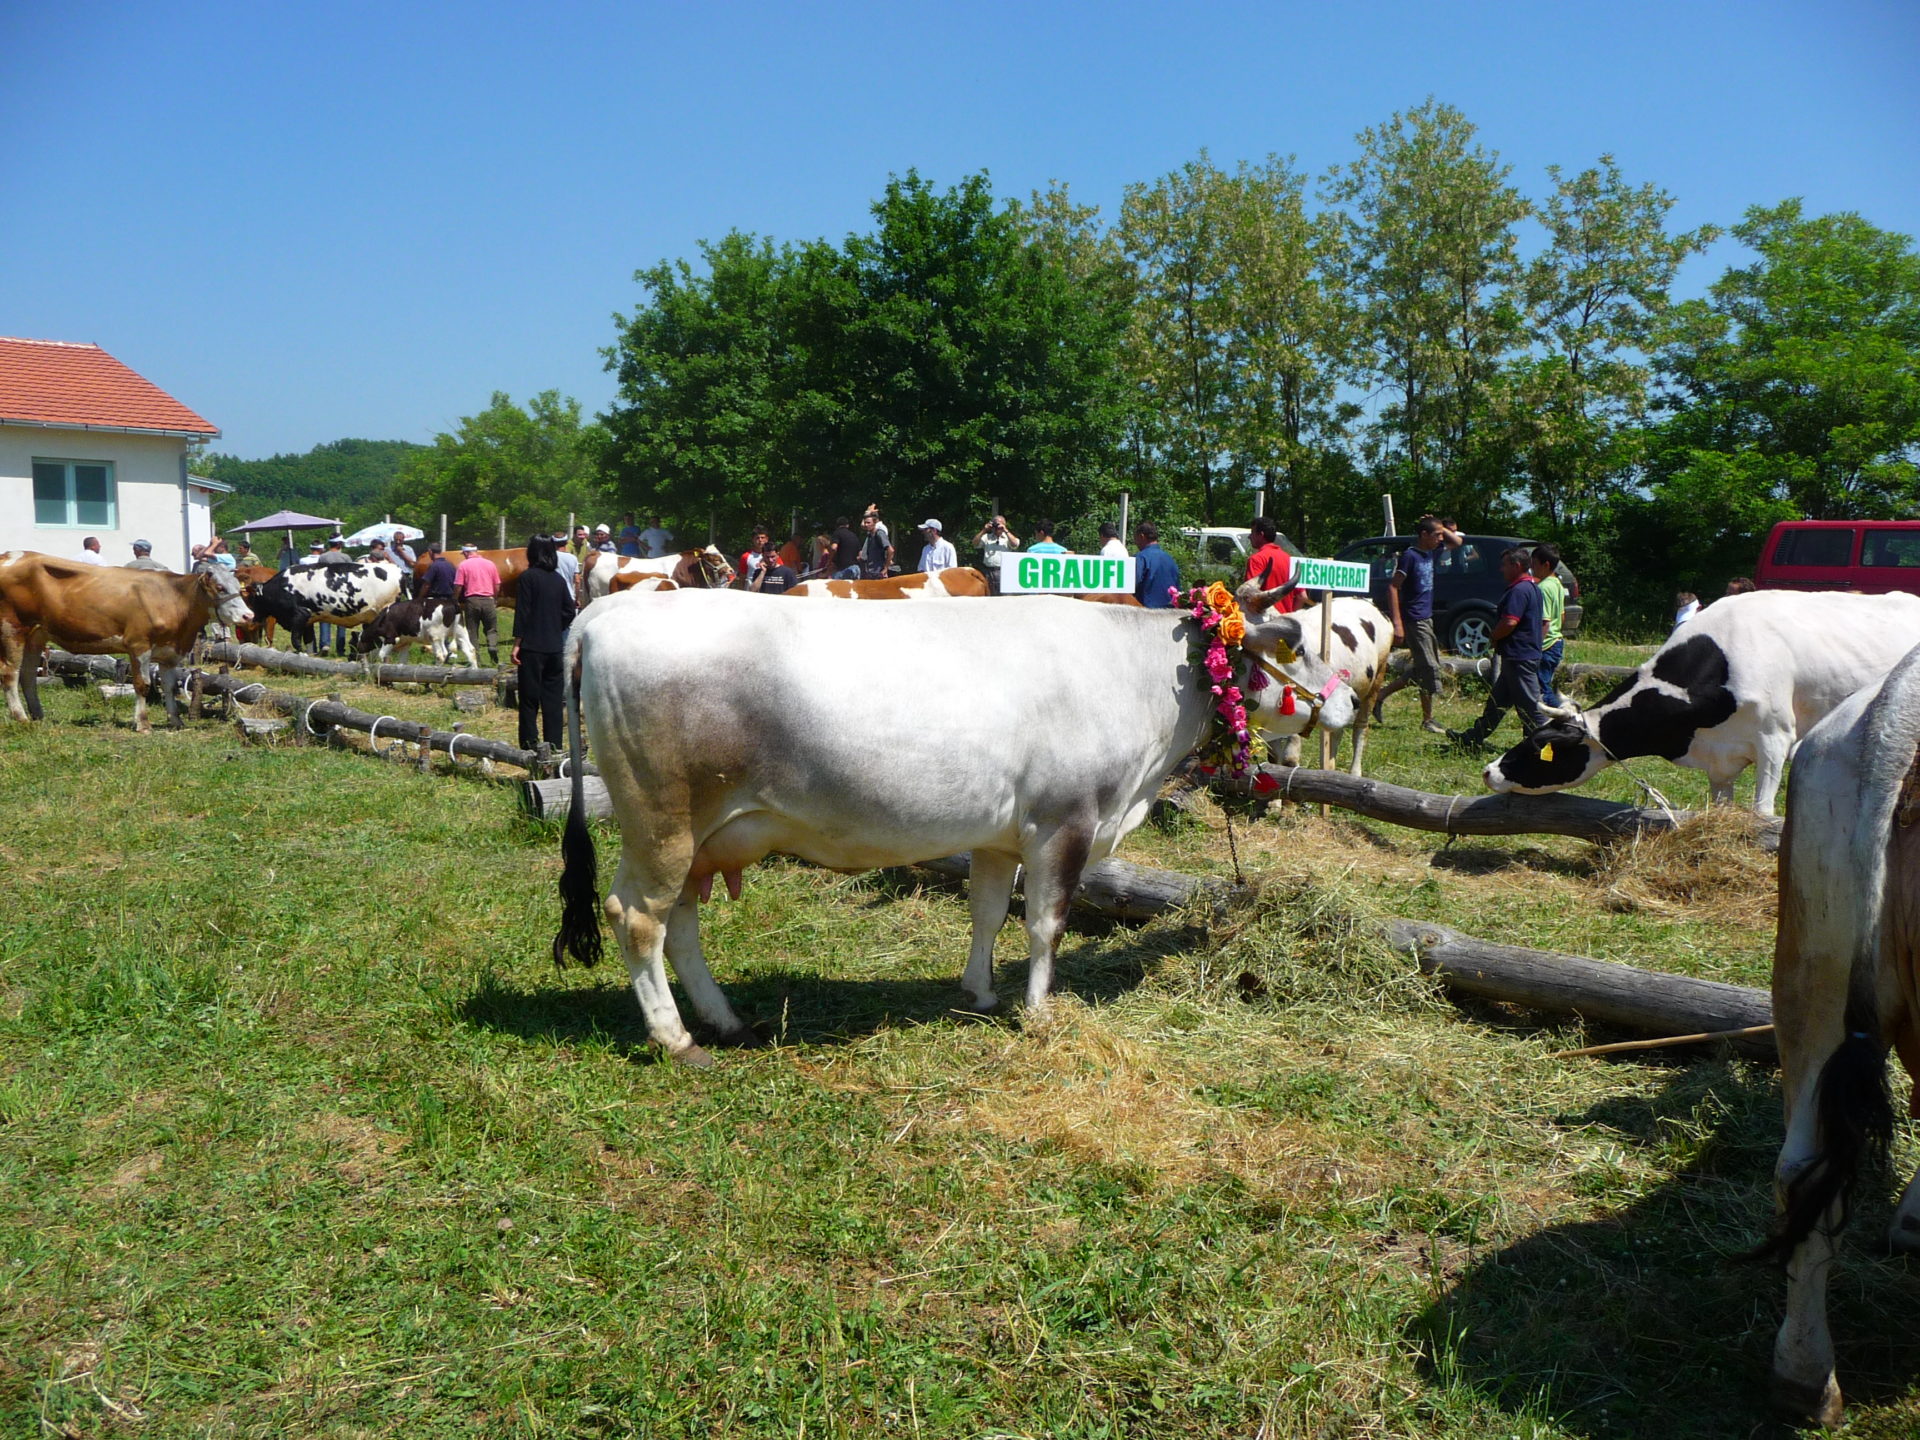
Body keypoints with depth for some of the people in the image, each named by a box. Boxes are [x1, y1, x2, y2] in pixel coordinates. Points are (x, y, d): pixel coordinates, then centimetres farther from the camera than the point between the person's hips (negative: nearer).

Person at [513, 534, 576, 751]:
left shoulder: (528, 577, -9)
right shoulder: (559, 579, 7)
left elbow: (522, 612, -12)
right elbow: (569, 611, 8)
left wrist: (517, 643, -9)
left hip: (532, 646, -5)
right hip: (555, 646, 5)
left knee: (529, 699, 1)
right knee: (554, 697, 10)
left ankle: (529, 746, 1)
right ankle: (554, 745, 11)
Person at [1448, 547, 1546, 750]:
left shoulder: (1519, 590, -18)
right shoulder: (1532, 587, 15)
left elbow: (1510, 622, -26)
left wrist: (1493, 637, -8)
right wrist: (1497, 638, 14)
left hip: (1519, 657, -11)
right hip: (1524, 655, 11)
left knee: (1529, 704, -5)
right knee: (1498, 700, 16)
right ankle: (1475, 737, 24)